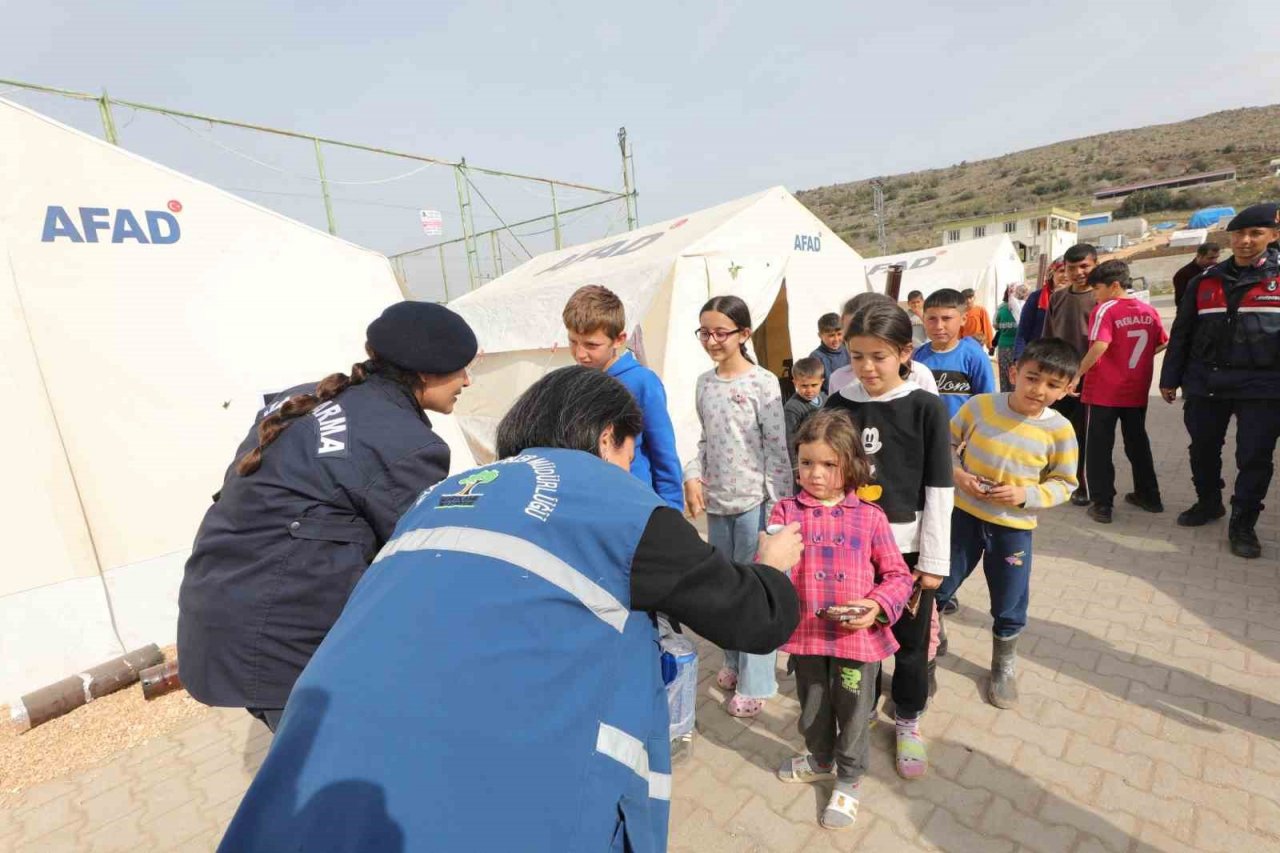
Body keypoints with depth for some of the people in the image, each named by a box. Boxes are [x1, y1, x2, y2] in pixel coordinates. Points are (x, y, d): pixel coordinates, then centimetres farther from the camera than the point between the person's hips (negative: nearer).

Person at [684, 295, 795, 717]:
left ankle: (755, 682, 21)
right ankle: (734, 661, 39)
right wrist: (692, 476, -2)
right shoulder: (704, 383, 6)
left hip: (755, 502, -6)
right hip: (717, 502, 6)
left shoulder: (763, 383, -11)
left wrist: (779, 505, -13)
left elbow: (778, 449, -11)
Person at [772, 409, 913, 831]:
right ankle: (820, 759, 54)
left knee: (853, 713, 18)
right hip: (807, 633, 1)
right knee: (812, 707, 24)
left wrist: (877, 605, -19)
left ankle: (849, 779, 45)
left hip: (858, 636, -1)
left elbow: (898, 576, -2)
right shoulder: (786, 511, -8)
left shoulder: (870, 516, -8)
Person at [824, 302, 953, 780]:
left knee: (910, 640, 14)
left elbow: (939, 489, -7)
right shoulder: (838, 405, -2)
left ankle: (908, 721, 39)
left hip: (906, 548, -1)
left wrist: (934, 560, -7)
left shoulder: (925, 408, -9)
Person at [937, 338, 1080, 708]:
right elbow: (946, 444, 0)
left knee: (1009, 607, 15)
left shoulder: (1059, 429, -10)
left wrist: (1025, 495, -18)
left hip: (1014, 527, 0)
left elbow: (1064, 483, -1)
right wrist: (957, 474, -16)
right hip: (963, 514, 0)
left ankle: (1004, 666, 42)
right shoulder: (979, 406, -12)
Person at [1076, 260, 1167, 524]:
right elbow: (1163, 344, 15)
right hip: (1137, 391, 6)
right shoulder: (1149, 311, 6)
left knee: (1099, 448, 3)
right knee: (1138, 443, 20)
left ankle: (1102, 504, 5)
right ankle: (1149, 496, 31)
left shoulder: (1106, 310, -13)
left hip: (1104, 392, -6)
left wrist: (1076, 375, -19)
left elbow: (1099, 347, -25)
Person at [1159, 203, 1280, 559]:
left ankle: (1243, 524, 18)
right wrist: (1170, 379, 8)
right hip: (1205, 383, 3)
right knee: (1203, 450, 13)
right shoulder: (1205, 281, 6)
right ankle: (1209, 502, 34)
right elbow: (1181, 333, 9)